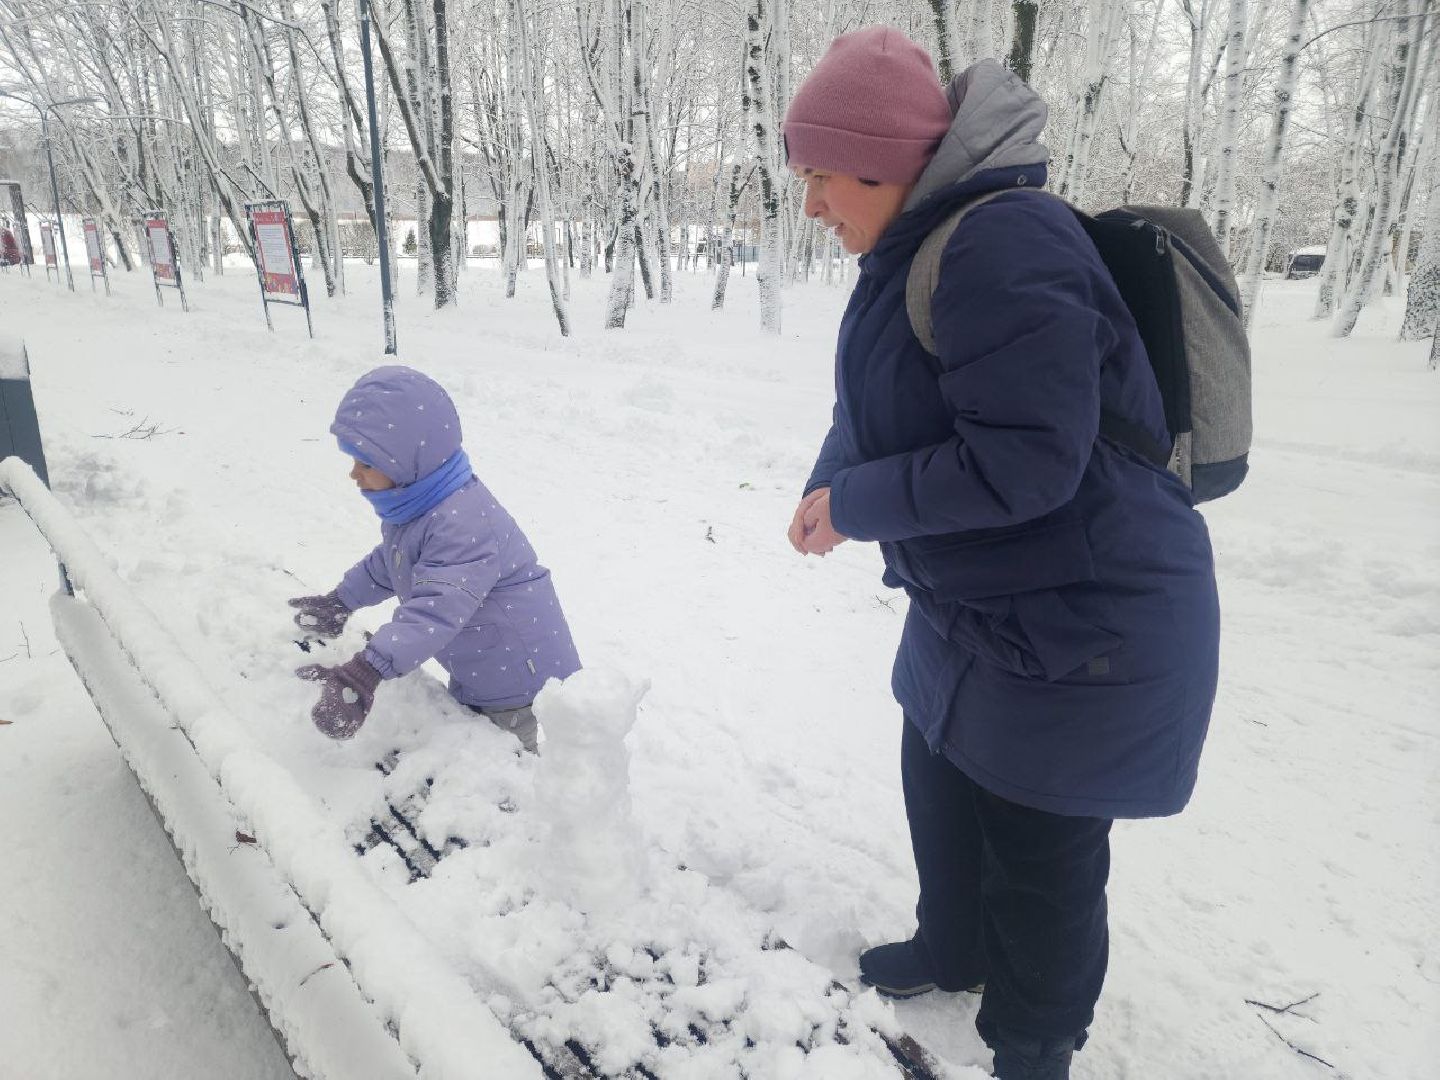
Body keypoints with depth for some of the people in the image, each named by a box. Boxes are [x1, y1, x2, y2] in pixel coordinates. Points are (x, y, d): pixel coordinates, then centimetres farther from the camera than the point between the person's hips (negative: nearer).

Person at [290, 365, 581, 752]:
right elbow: (386, 564, 23)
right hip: (473, 677, 10)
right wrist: (340, 601, 29)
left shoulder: (461, 522, -32)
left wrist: (364, 671, -49)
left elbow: (437, 609, -42)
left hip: (522, 684, -10)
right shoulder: (412, 506, 2)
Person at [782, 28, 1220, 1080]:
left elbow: (1024, 460, -31)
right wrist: (828, 489, -8)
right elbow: (876, 412, 11)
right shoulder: (916, 247, 5)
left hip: (1081, 627, -9)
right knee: (942, 790, 24)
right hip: (969, 605, 10)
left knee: (1040, 847, 10)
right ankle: (953, 950, 51)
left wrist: (855, 505, -19)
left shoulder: (1007, 244, -26)